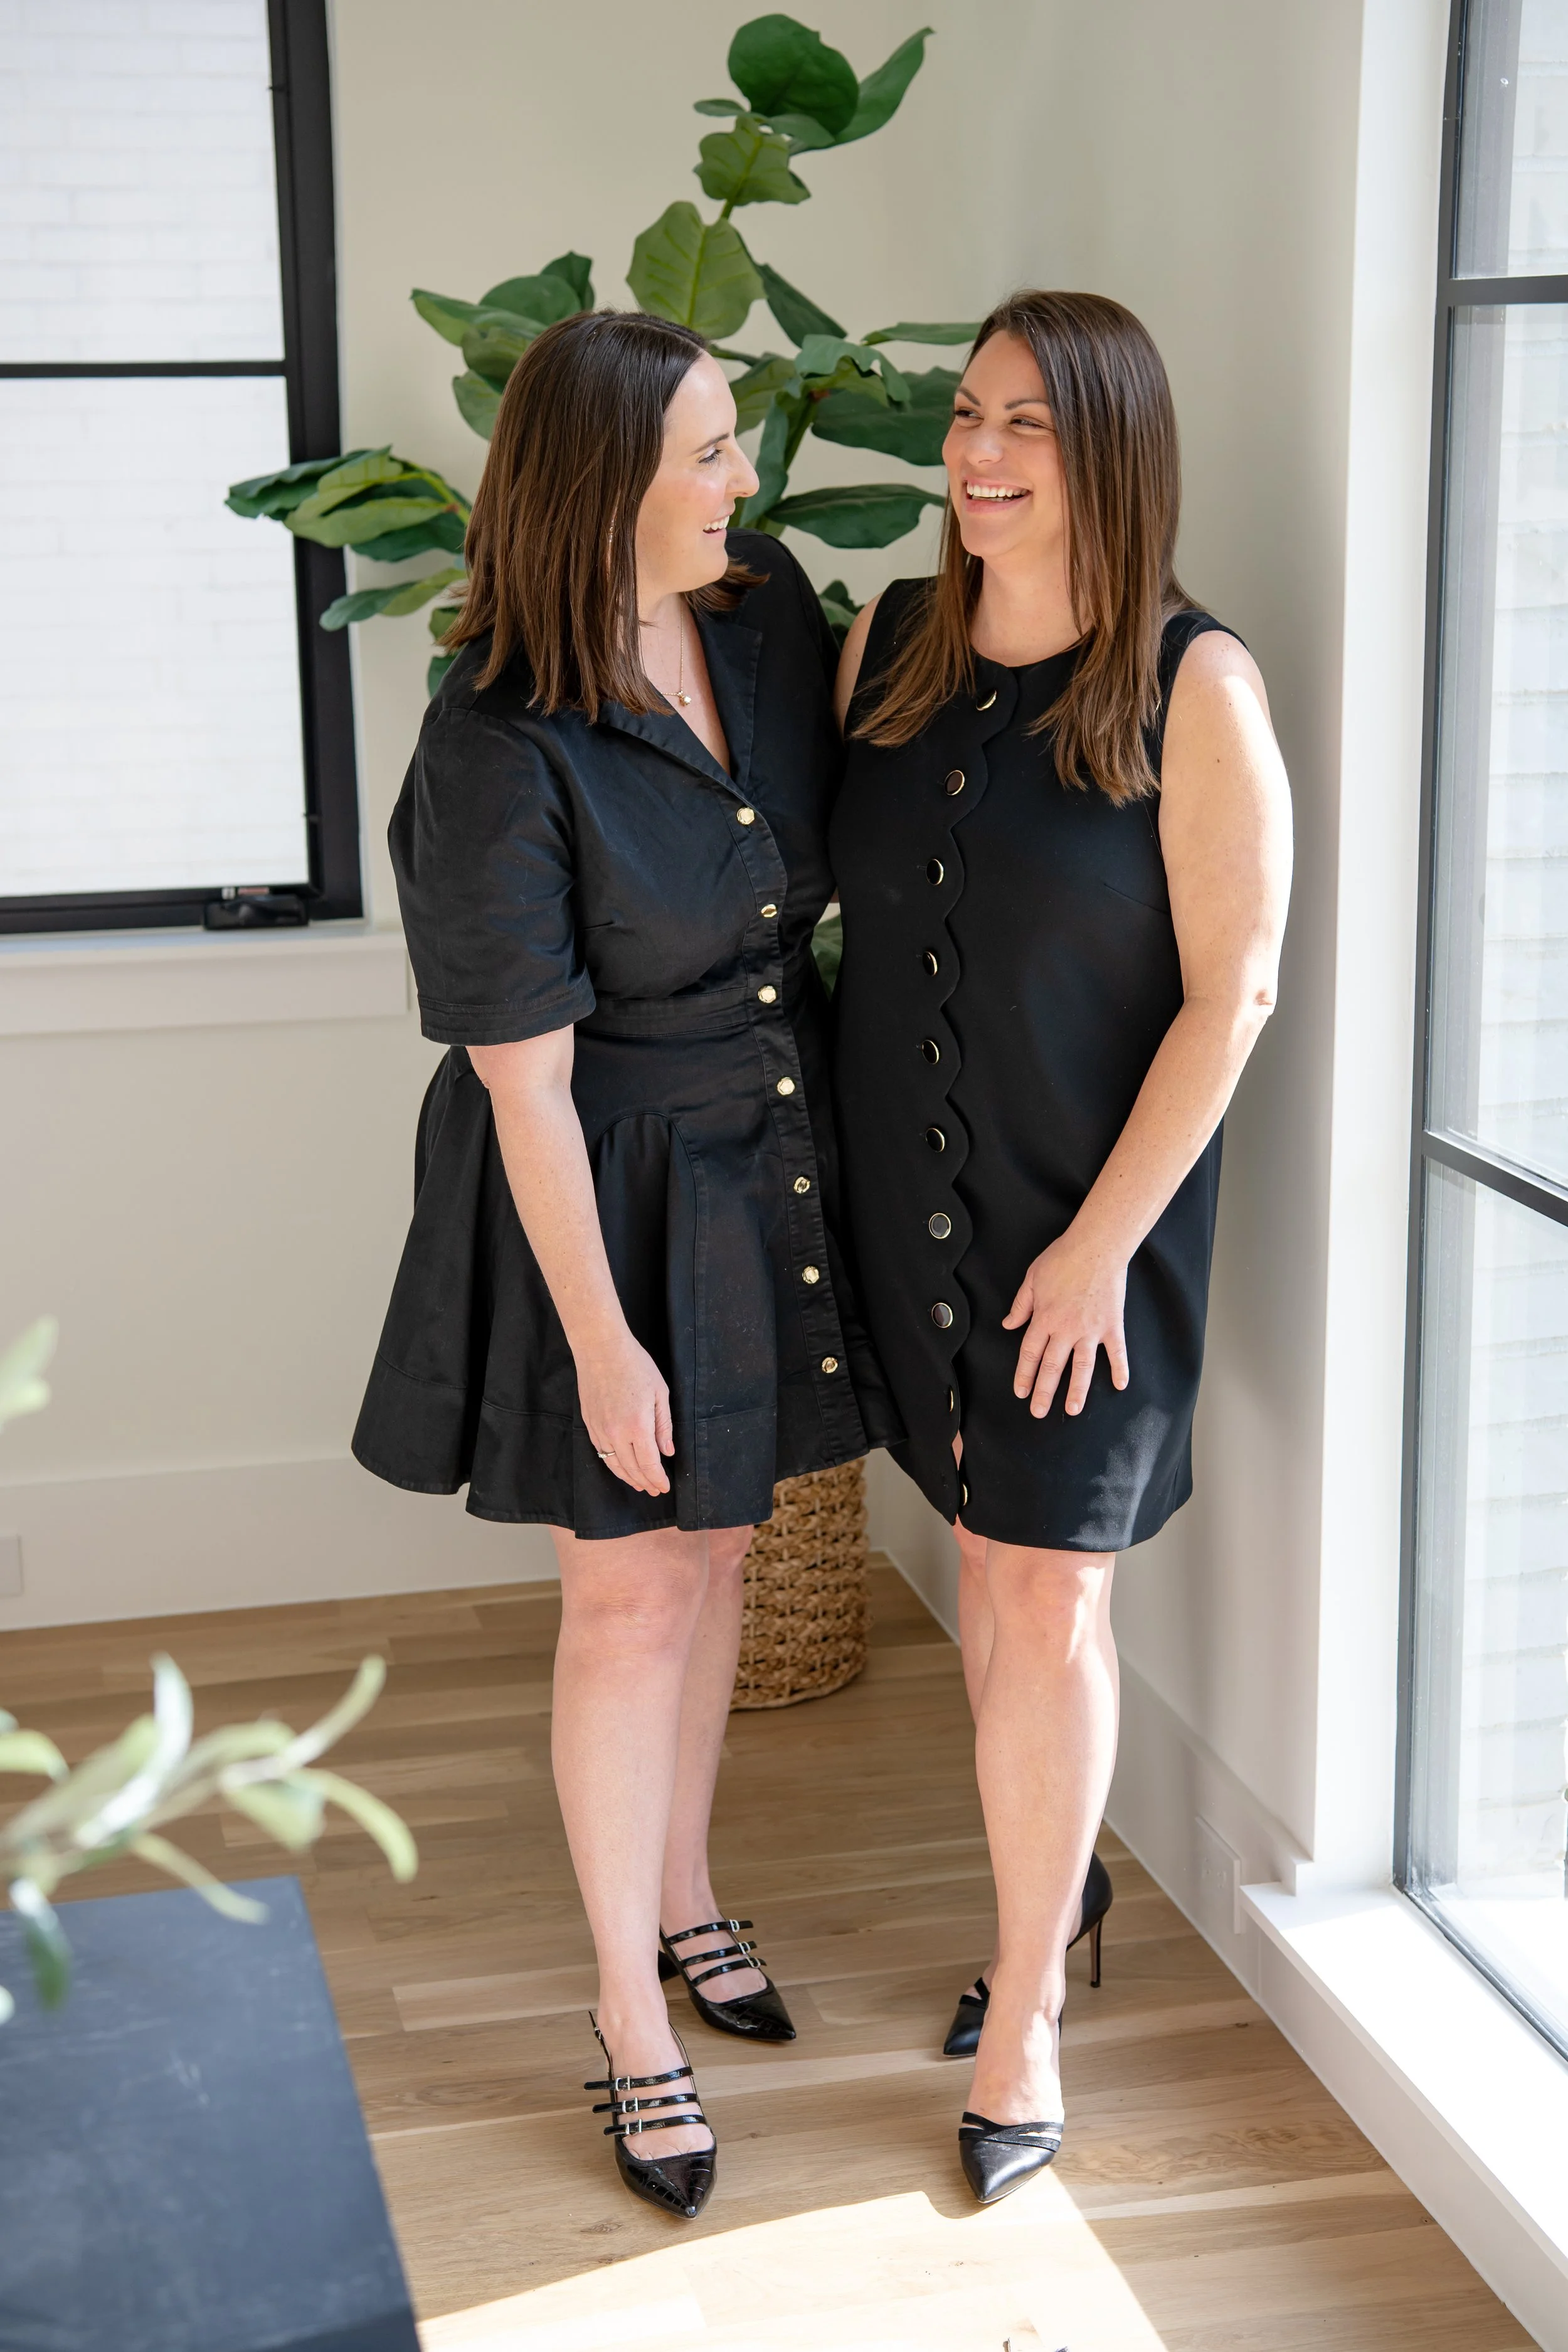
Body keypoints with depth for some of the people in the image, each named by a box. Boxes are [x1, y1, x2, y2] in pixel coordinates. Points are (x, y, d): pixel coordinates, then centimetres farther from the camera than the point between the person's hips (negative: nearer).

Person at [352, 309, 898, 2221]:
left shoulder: (772, 606, -5)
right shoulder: (500, 750, -25)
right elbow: (524, 1076, -20)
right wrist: (600, 1339, -17)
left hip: (775, 1159, 6)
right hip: (610, 1185, -6)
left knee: (715, 1554, 19)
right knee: (631, 1597, 4)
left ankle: (683, 1902, 40)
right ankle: (631, 2020, 22)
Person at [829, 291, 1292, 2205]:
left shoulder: (1195, 688, -13)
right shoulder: (885, 647, 2)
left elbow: (1230, 990, -13)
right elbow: (824, 887, 12)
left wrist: (1103, 1237, -14)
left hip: (1089, 1214, -4)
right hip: (912, 1202, 4)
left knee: (1045, 1600, 0)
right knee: (995, 1563, 16)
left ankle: (1025, 2025, 15)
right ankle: (1057, 1890, 37)